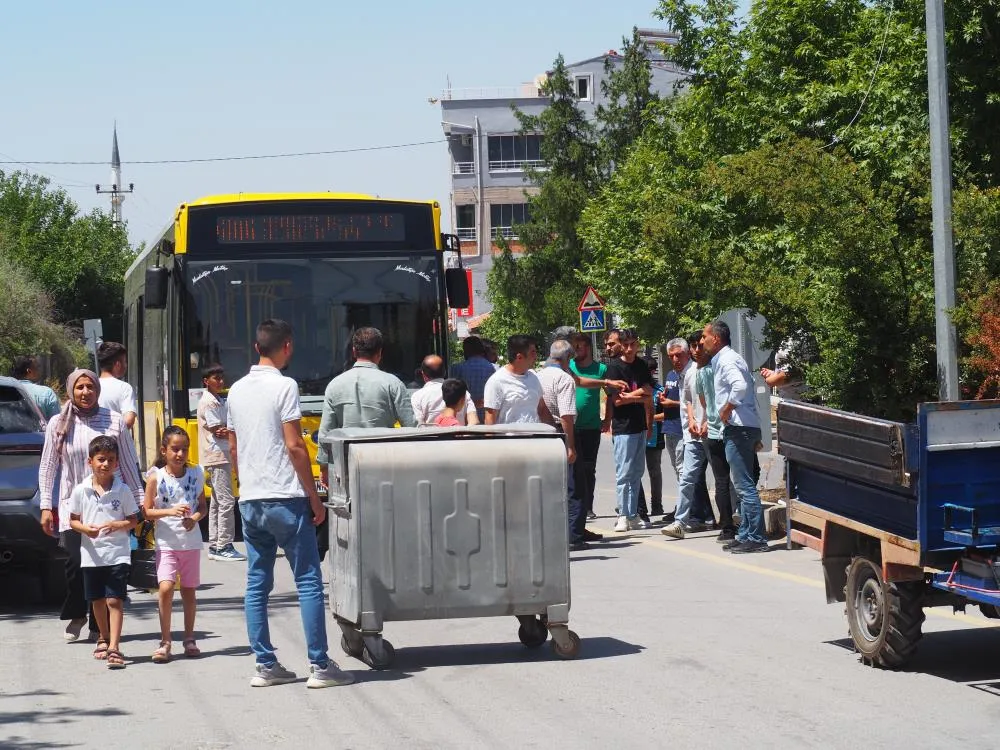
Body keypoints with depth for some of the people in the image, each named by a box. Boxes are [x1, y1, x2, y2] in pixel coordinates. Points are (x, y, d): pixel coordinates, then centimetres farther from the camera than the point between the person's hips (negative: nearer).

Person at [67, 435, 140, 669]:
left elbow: (133, 519, 2)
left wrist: (118, 524, -18)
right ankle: (103, 638, 38)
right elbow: (73, 520, 6)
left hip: (118, 554, -3)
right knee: (97, 600, 16)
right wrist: (86, 529, -15)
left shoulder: (122, 491, -4)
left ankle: (114, 648, -12)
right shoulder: (80, 491, -1)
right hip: (92, 555, 3)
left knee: (114, 600, -10)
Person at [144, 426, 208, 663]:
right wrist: (170, 512, -19)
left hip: (191, 542, 2)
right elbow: (148, 511, -2)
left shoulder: (195, 475, 2)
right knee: (165, 588, -15)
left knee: (188, 591, 10)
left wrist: (194, 518, -12)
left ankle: (189, 639, 23)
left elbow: (202, 506, 9)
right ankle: (165, 642, -6)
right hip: (166, 543, -2)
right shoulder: (156, 478, -5)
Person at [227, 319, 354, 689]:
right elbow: (294, 445, -13)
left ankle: (265, 665, 10)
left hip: (250, 501, 7)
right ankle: (320, 666, -4)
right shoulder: (284, 386, -10)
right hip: (285, 499, -7)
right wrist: (315, 498, -8)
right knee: (308, 582, -3)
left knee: (257, 585, 8)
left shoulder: (237, 391, 11)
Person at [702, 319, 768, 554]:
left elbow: (740, 386, -30)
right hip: (742, 428, 11)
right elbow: (744, 385, 24)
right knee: (743, 484, 14)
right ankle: (745, 534, 19)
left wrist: (726, 410, -18)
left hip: (738, 428, -11)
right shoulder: (726, 358, 20)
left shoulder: (726, 360, -12)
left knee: (744, 485, -10)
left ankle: (756, 538, -10)